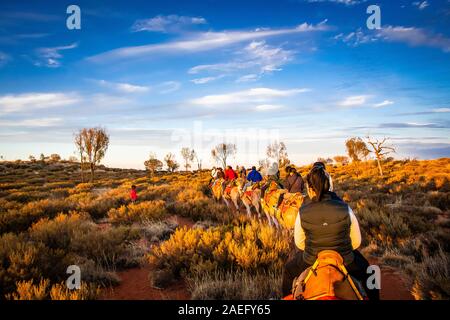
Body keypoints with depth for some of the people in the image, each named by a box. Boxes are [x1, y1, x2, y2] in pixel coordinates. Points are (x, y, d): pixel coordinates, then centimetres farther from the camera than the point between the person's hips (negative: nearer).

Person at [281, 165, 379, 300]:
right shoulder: (345, 209, -18)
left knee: (288, 271, 33)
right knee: (367, 272, 34)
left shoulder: (302, 213, -18)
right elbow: (356, 242, -5)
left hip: (311, 262, 0)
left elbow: (299, 244, -3)